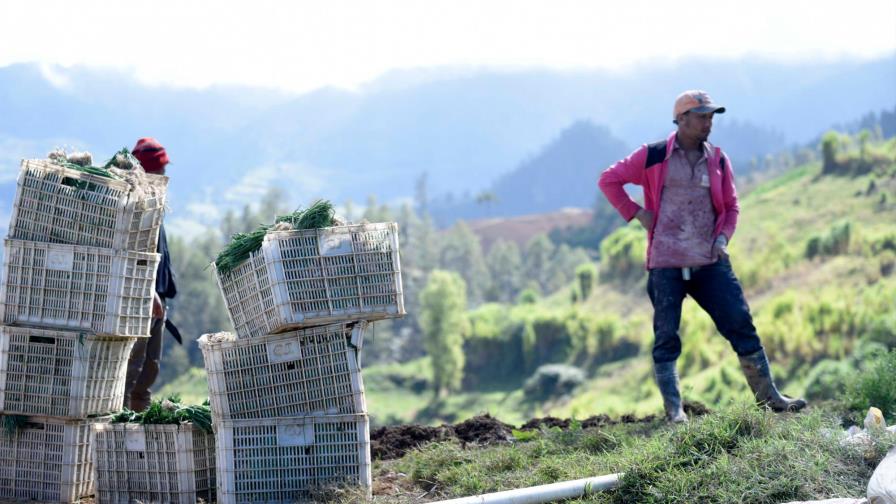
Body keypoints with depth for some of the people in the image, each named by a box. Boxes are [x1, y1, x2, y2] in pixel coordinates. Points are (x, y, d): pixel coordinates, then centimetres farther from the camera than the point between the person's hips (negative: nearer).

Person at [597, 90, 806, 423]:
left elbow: (730, 206, 18)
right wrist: (636, 213, -2)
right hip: (666, 263, -3)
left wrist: (723, 237, 1)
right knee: (666, 336, -1)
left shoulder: (718, 160, 10)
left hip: (710, 262, 3)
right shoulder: (653, 156, -1)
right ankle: (673, 409, 6)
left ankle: (767, 396, 5)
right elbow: (609, 180, 5)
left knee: (740, 323, -2)